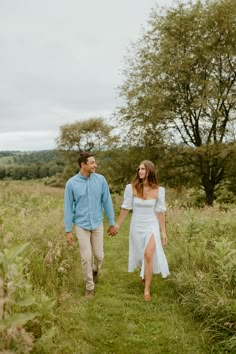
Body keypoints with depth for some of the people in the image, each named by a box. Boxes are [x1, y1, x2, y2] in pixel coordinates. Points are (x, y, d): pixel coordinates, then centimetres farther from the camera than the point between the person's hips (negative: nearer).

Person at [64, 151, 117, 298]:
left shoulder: (100, 179, -8)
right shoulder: (71, 183, -12)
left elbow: (107, 202, -1)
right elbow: (68, 208, -6)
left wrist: (112, 224, 3)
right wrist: (68, 231, -6)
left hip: (97, 224, 2)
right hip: (81, 226, -2)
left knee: (99, 255, 10)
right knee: (86, 257, 0)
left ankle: (95, 270, 44)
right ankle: (90, 286, 20)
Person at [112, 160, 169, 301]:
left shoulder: (158, 190, -9)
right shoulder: (131, 188, -10)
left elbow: (160, 212, -1)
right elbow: (125, 208, 0)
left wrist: (163, 232, 1)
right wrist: (117, 225, 5)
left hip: (152, 226, -1)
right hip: (136, 226, 1)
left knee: (148, 255, -15)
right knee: (140, 255, 15)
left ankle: (147, 290, -1)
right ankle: (145, 274, 48)